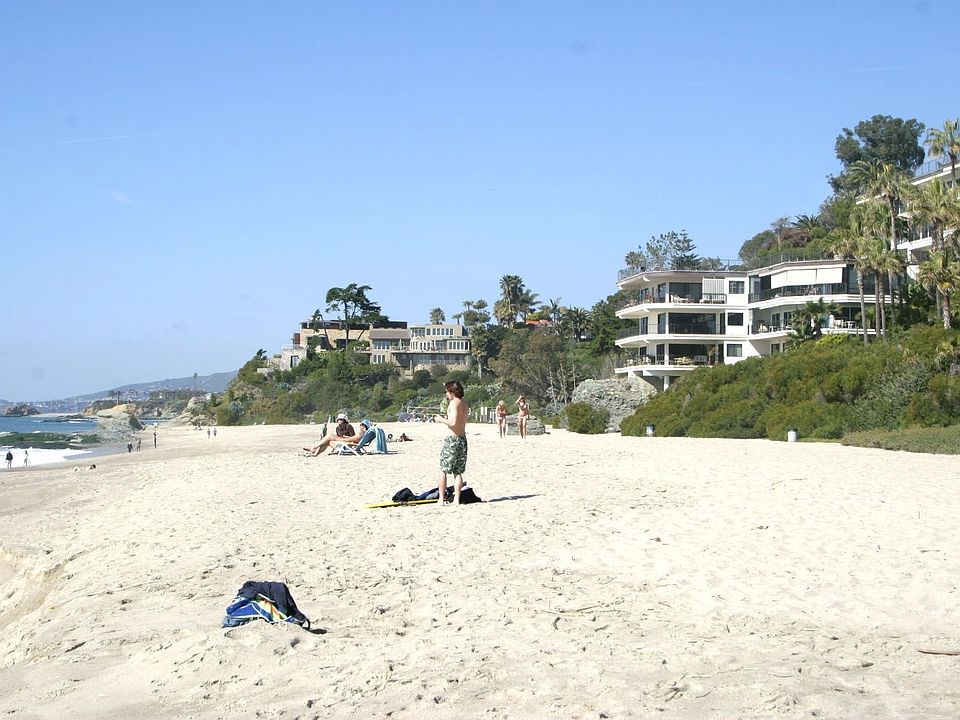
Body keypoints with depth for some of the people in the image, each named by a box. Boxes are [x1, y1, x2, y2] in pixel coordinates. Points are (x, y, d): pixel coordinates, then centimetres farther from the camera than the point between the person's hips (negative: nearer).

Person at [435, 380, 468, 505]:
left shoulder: (454, 403, -11)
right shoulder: (464, 404, 13)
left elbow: (453, 423, -21)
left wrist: (441, 420, -7)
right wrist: (445, 419, 20)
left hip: (452, 439, -7)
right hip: (463, 438, 8)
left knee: (443, 470, 2)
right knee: (458, 472, 9)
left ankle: (441, 498, 0)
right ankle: (456, 499, 6)